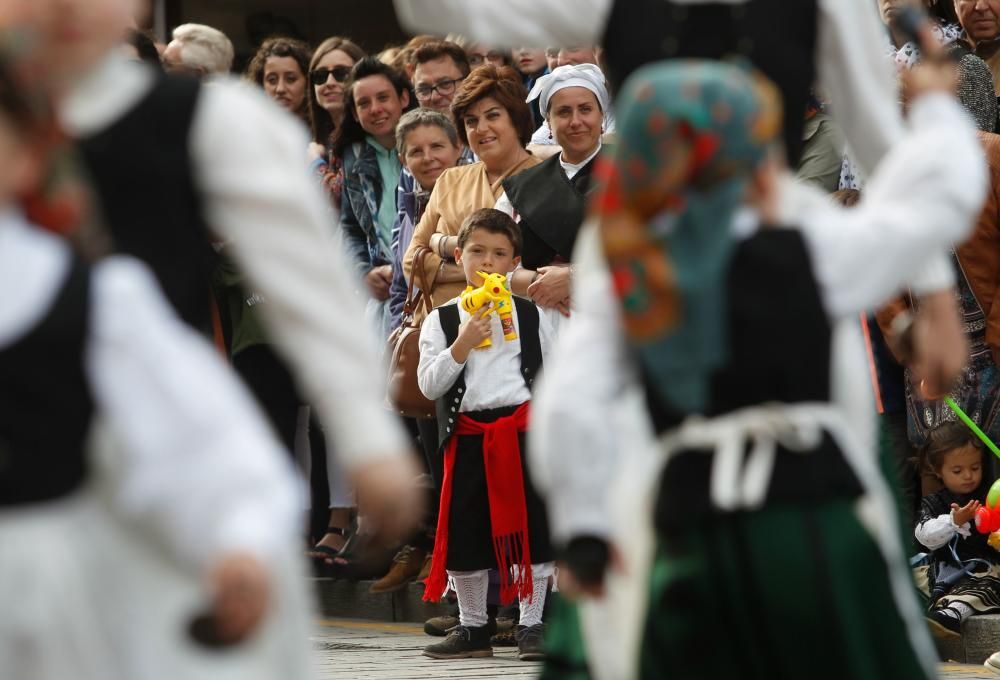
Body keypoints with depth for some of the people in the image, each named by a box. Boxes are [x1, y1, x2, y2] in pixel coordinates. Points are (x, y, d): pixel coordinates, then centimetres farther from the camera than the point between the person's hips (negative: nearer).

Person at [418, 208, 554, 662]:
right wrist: (462, 345, -15)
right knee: (465, 531, 4)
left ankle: (531, 625, 7)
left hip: (524, 431, 0)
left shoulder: (531, 316, 6)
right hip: (467, 434, 0)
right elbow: (429, 385, -4)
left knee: (532, 527, -1)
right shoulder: (441, 321, 4)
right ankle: (473, 627, 16)